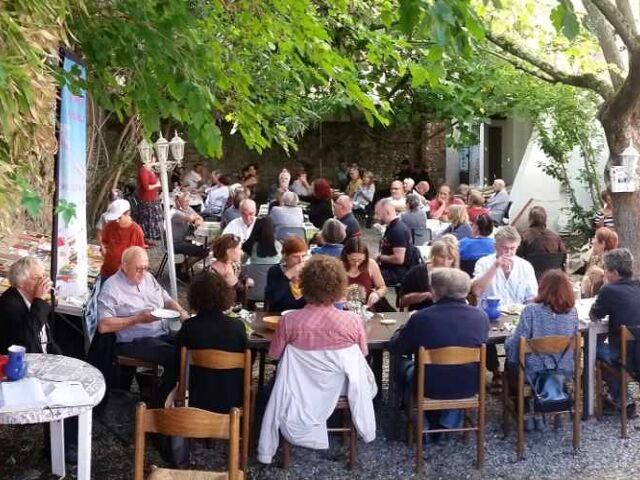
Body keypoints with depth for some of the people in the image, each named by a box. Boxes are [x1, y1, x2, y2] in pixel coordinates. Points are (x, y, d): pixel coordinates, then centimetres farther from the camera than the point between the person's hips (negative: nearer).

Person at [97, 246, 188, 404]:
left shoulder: (148, 278, 17)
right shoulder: (111, 288, -6)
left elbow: (167, 300, 24)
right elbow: (103, 326, -14)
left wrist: (180, 311, 1)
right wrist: (138, 318, -16)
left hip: (161, 335, 7)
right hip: (133, 342, -7)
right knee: (174, 355, -29)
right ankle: (161, 404, -12)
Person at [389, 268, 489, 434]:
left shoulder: (421, 318, -21)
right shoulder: (481, 316, -11)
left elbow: (395, 348, -5)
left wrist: (406, 328, 14)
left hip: (431, 389, -2)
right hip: (469, 388, 3)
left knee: (404, 365, 29)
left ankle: (431, 424, 34)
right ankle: (447, 424, 30)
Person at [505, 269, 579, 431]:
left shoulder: (532, 310, -19)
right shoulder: (572, 312, -5)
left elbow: (514, 345, -17)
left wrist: (507, 342, 5)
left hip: (534, 375, -4)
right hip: (563, 373, 4)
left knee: (510, 362, 28)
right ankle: (538, 415, 33)